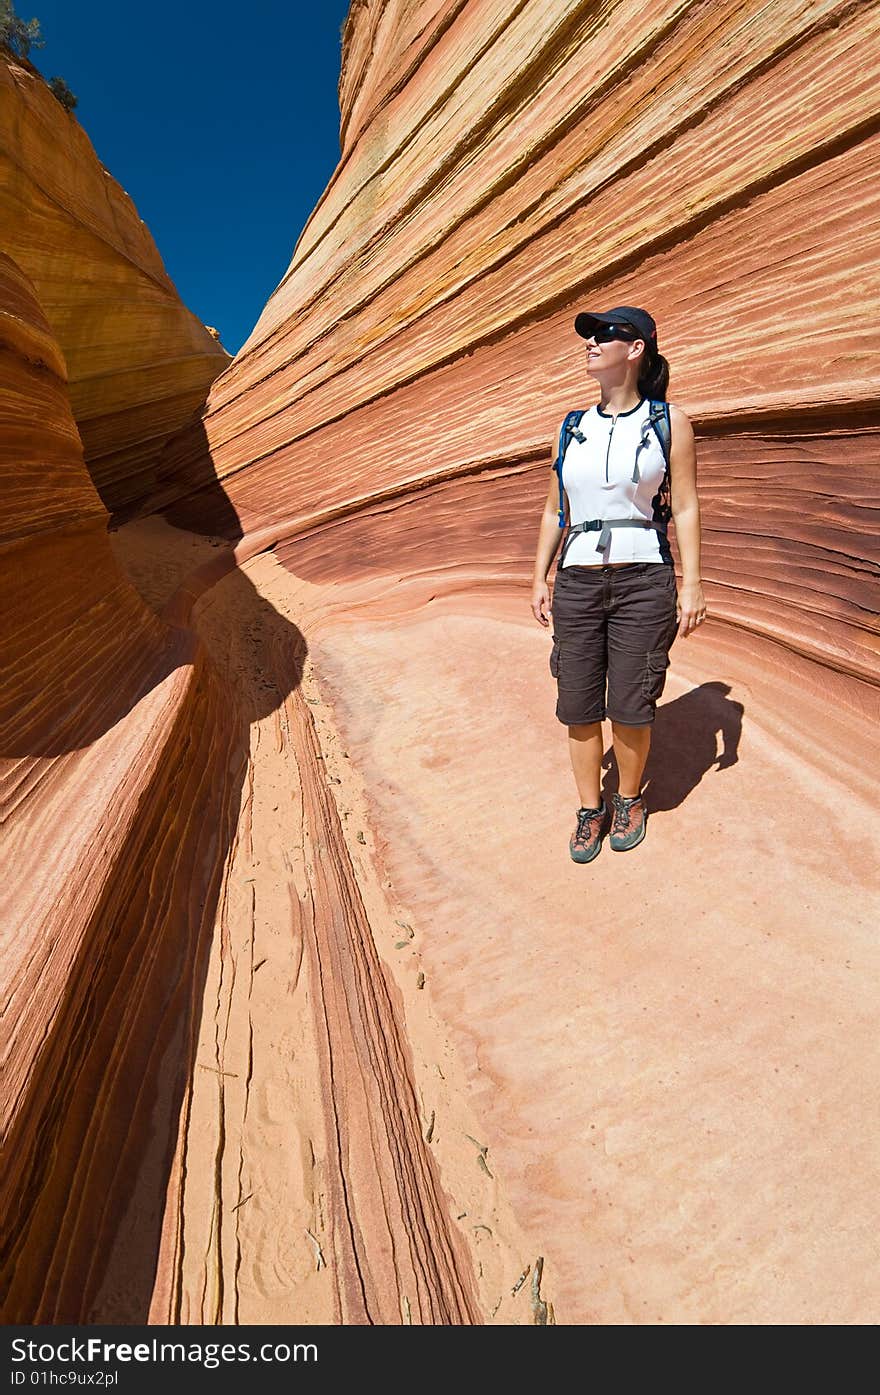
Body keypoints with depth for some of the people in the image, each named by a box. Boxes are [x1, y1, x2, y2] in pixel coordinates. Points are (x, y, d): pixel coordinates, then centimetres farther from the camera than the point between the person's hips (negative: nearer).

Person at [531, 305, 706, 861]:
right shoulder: (574, 429, 11)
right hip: (577, 582, 3)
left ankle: (629, 799, 27)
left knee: (630, 709, 1)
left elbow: (686, 507, 0)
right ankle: (592, 809, 24)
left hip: (643, 580, -3)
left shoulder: (669, 422, 2)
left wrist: (692, 584, -7)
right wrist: (540, 579, 9)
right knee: (579, 707, 5)